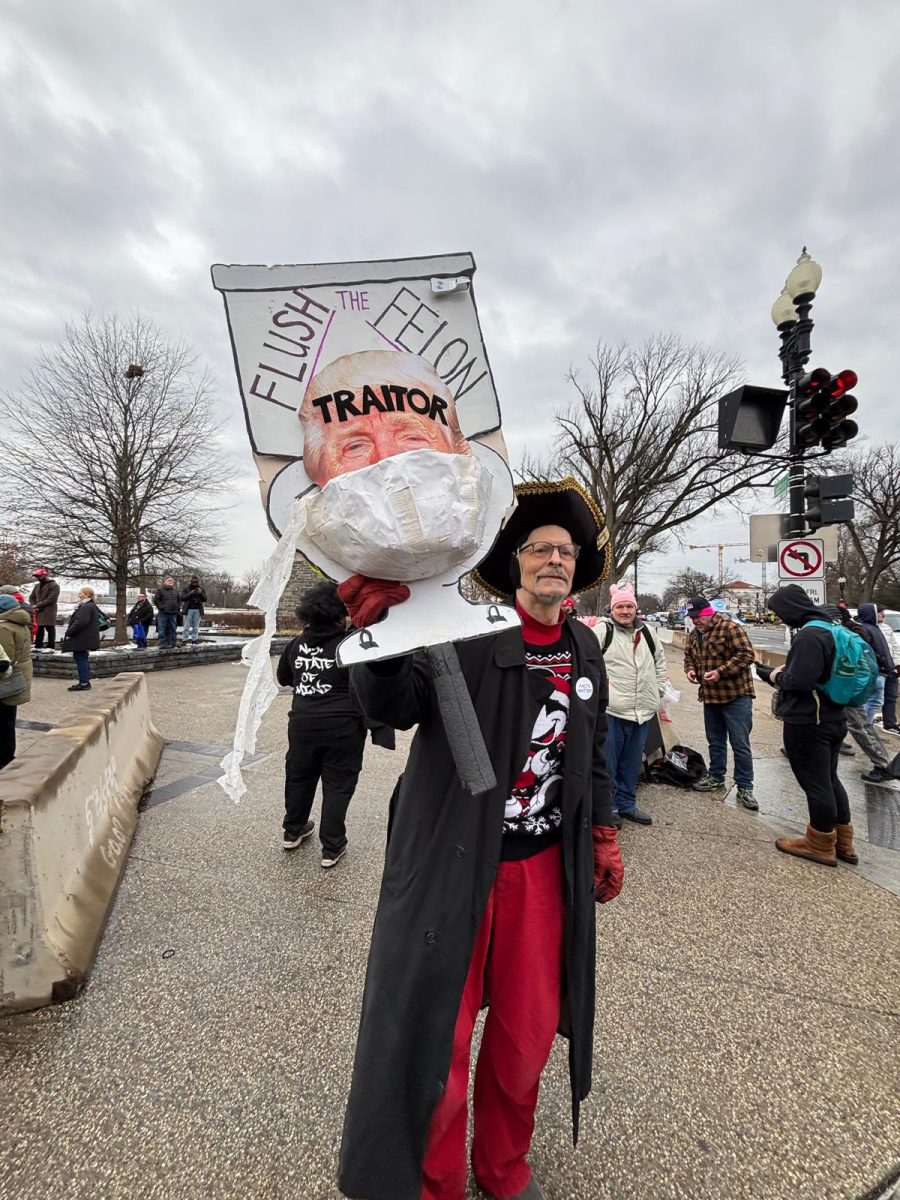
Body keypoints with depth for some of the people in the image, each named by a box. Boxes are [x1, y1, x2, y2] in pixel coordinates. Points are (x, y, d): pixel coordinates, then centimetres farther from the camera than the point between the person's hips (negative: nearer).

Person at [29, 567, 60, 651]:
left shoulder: (54, 585, -7)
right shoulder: (37, 586, 18)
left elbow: (51, 599, -16)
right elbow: (32, 597, 19)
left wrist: (38, 605, -15)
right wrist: (34, 606, -1)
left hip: (49, 612, -8)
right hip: (38, 612, 8)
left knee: (50, 629, -4)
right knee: (39, 629, 11)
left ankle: (51, 646, -1)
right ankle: (38, 646, 19)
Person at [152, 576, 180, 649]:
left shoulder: (175, 590, 16)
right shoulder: (160, 589, -1)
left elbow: (179, 600, 23)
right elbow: (156, 600, -6)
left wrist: (178, 607, 10)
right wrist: (161, 607, -13)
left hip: (173, 613, 5)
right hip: (163, 613, -5)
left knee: (173, 629, 7)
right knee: (162, 629, -5)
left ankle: (171, 643, 14)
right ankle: (162, 643, -2)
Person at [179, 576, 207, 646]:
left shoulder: (201, 589, 13)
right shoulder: (185, 589, 7)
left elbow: (205, 599, 7)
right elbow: (182, 598, -4)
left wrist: (201, 593, -10)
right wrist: (190, 593, -14)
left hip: (198, 610, 2)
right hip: (188, 610, -2)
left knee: (196, 627, 4)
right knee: (187, 626, -4)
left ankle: (194, 640, 7)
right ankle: (184, 640, -4)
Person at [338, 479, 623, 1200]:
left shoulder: (585, 649, 5)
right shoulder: (467, 632, -14)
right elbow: (395, 707, -27)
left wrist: (603, 837, 16)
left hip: (542, 865, 5)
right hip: (453, 865, -5)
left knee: (529, 1030, 19)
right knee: (436, 1037, 9)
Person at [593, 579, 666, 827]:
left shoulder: (645, 632, 12)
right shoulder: (602, 630, -9)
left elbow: (660, 658, 26)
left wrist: (658, 688, 18)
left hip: (642, 711, 6)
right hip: (610, 710, -6)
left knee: (632, 763, 17)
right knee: (608, 763, 4)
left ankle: (626, 804, 31)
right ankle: (608, 807, 19)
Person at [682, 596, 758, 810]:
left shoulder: (731, 628, -15)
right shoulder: (694, 634, 9)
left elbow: (746, 654, -20)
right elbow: (689, 655, 21)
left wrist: (720, 672, -25)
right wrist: (690, 669, -1)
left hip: (736, 696, -7)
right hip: (710, 696, 7)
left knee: (740, 744, -1)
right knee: (715, 741, 18)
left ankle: (744, 788, 9)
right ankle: (716, 778, 32)